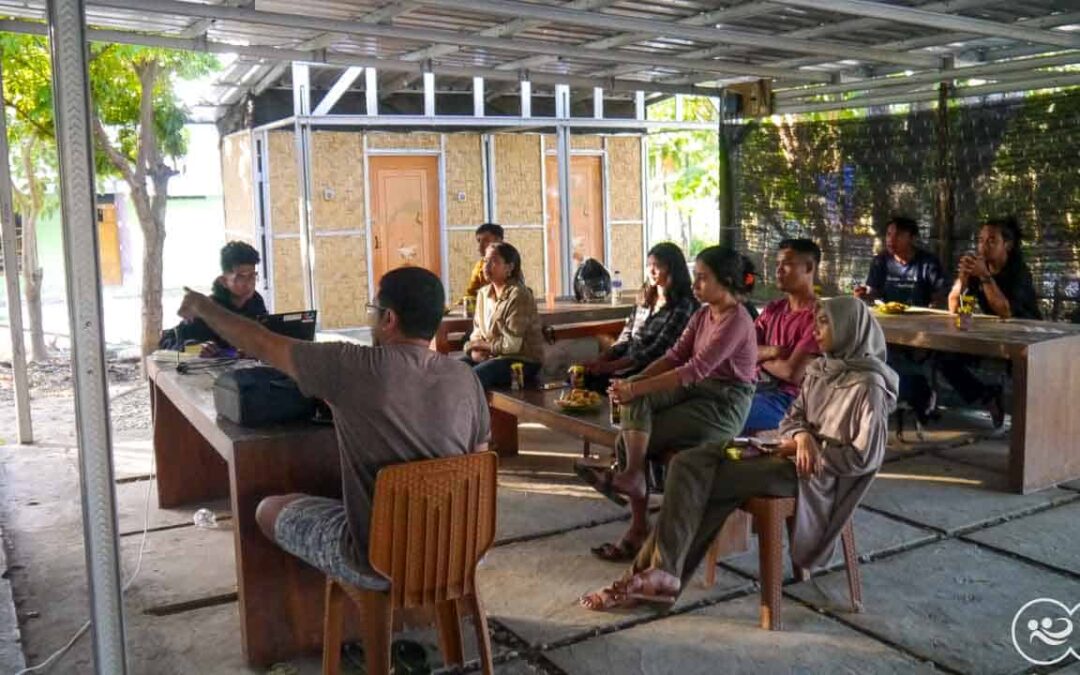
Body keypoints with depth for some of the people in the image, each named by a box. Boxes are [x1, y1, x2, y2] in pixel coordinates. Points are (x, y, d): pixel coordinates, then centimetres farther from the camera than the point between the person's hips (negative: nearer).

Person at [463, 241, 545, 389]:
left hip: (522, 361, -8)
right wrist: (475, 349, -10)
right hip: (490, 355, 8)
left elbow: (513, 344, -22)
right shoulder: (483, 293, 8)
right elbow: (478, 331, 12)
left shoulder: (518, 296, -18)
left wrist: (484, 345, -10)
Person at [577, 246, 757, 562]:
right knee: (636, 400, -22)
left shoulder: (736, 320, -17)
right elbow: (675, 357, 4)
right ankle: (630, 476, -21)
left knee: (629, 442, -19)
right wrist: (634, 383, -13)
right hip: (696, 391, 8)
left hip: (724, 405, -8)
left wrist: (636, 388, -27)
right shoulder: (703, 314, 11)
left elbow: (695, 370, -25)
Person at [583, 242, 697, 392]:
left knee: (599, 385, -25)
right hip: (627, 365, 7)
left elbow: (656, 351, -16)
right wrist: (598, 360, -5)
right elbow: (625, 339, 12)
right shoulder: (645, 298, 14)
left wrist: (611, 366, -19)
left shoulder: (683, 305, -9)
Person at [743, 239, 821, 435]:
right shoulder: (773, 308, 15)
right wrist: (771, 351, -12)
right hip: (755, 385, 8)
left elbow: (792, 373, -18)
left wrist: (761, 357, 0)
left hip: (789, 399, -7)